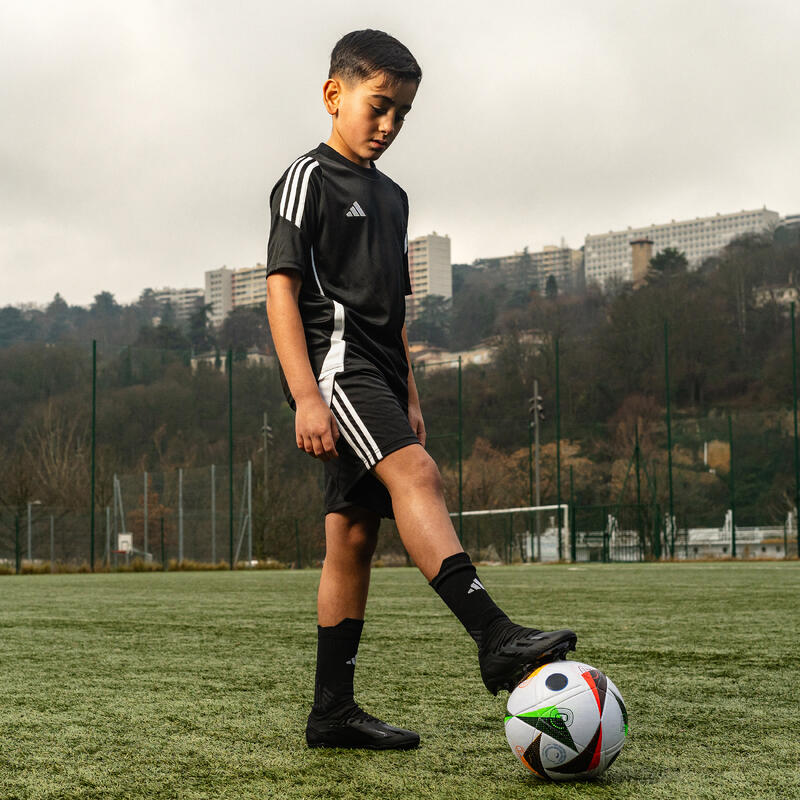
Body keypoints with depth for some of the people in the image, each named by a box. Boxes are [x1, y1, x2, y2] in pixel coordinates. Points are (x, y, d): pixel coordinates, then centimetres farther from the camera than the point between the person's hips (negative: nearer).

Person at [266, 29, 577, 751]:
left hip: (375, 375, 8)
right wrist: (305, 394, -20)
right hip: (334, 360, -8)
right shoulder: (309, 179, -2)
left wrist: (410, 398, 20)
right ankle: (496, 638, -40)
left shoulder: (391, 197, 22)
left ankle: (332, 711, 8)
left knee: (354, 535, 5)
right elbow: (282, 286, -10)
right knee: (414, 472, -28)